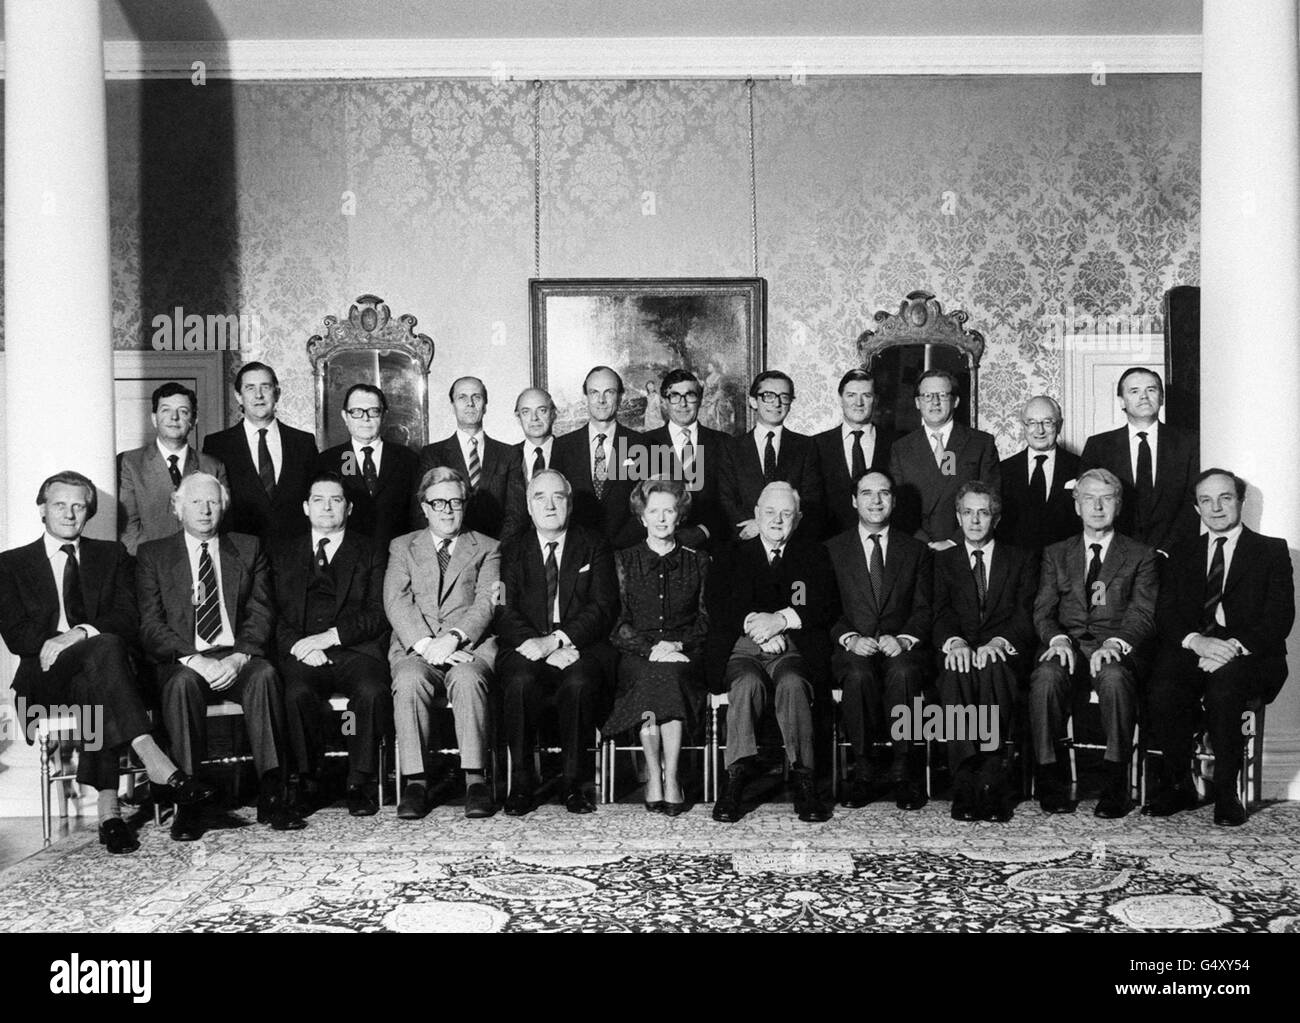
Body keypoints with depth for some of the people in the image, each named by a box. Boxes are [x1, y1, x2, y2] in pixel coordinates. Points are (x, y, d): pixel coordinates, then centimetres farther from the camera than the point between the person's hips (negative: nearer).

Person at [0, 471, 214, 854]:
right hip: (45, 676, -2)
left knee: (95, 692, -36)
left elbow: (127, 618, 4)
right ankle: (157, 765, -47)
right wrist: (53, 642, -18)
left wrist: (80, 634, -16)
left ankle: (107, 809, -42)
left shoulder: (112, 555, 19)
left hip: (100, 665, 2)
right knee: (105, 646, -35)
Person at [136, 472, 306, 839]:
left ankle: (273, 795, -31)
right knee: (183, 682, -35)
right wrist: (193, 660, -16)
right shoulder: (153, 555, 12)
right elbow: (150, 625, 1)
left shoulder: (248, 549, 16)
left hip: (236, 659, 1)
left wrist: (238, 657, -14)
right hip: (181, 662, -1)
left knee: (265, 675, -32)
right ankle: (187, 802, -29)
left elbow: (260, 615, 6)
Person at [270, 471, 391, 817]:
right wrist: (298, 645, -9)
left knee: (372, 690, -32)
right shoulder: (283, 554, 22)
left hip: (354, 649, -1)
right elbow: (273, 614, 11)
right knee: (297, 692, -32)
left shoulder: (369, 552, 16)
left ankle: (361, 782, -18)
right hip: (301, 653, 1)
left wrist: (330, 636, -11)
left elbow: (378, 615, 3)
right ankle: (307, 780, -15)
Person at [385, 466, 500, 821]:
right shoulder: (402, 547, 19)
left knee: (466, 679, -35)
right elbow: (396, 602, 3)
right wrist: (425, 643, -14)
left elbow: (486, 603, 2)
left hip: (469, 645, -1)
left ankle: (475, 779, -30)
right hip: (415, 646, 1)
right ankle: (415, 781, -26)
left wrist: (453, 638, -17)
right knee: (409, 680, -33)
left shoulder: (487, 548, 17)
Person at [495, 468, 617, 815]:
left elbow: (604, 608, -1)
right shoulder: (513, 551, 15)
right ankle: (521, 784, -17)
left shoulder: (594, 546, 12)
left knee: (579, 683, -33)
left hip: (581, 647, -1)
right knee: (520, 682, -32)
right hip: (528, 649, 1)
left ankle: (575, 784, -17)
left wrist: (557, 639, -16)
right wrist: (540, 647, -16)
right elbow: (506, 613, 3)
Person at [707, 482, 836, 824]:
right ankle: (736, 780, -38)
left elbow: (826, 609, 5)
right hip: (742, 649, 0)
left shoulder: (814, 555, 19)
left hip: (794, 650, 0)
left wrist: (781, 619, -10)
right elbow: (718, 613, 7)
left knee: (792, 683, -35)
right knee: (748, 683, -35)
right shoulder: (733, 556, 20)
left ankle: (804, 782, -36)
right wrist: (757, 627, -10)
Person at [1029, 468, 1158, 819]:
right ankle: (1050, 775, -24)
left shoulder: (1140, 555, 15)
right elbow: (1043, 610, 10)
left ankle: (1115, 784, -29)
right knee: (1045, 677, -33)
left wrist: (1115, 643, -19)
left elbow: (1144, 614, 2)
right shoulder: (1056, 554, 21)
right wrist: (1058, 638, -13)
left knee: (1114, 677, -37)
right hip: (1067, 645, 2)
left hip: (1118, 648, -1)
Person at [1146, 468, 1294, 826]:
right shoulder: (1182, 554, 22)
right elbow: (1165, 615, 10)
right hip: (1191, 651, 2)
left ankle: (1226, 792, -20)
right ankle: (1177, 784, -11)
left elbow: (1280, 617, 0)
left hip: (1249, 657, -2)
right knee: (1164, 691, -31)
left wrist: (1235, 646, -17)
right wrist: (1195, 640, -13)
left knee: (1223, 684, -37)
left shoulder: (1272, 550, 13)